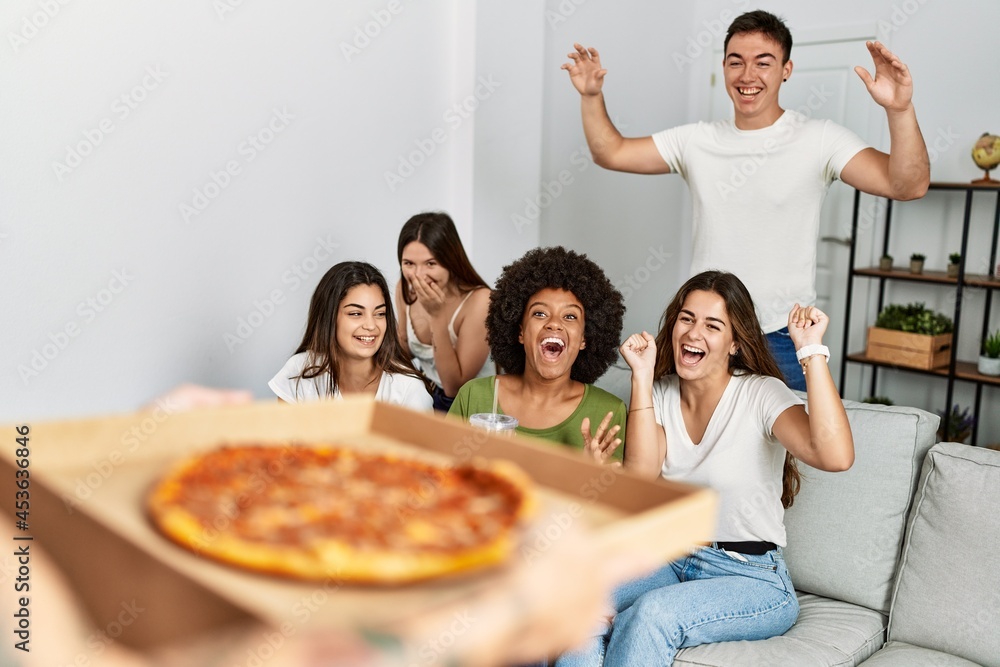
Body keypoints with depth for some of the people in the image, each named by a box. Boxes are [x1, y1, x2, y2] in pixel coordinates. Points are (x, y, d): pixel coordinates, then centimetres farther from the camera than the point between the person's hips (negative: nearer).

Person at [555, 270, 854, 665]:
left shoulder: (762, 395, -11)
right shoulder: (660, 394, 3)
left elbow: (836, 456, -29)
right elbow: (641, 475, -15)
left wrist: (812, 351, -29)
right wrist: (642, 376, -16)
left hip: (752, 580, -4)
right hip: (672, 562, 4)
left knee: (652, 612, -31)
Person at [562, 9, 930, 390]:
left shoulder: (819, 140, -7)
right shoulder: (696, 141, 4)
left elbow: (908, 185, -17)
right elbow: (611, 153, 9)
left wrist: (900, 110, -32)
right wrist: (592, 97, -5)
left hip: (783, 341, -3)